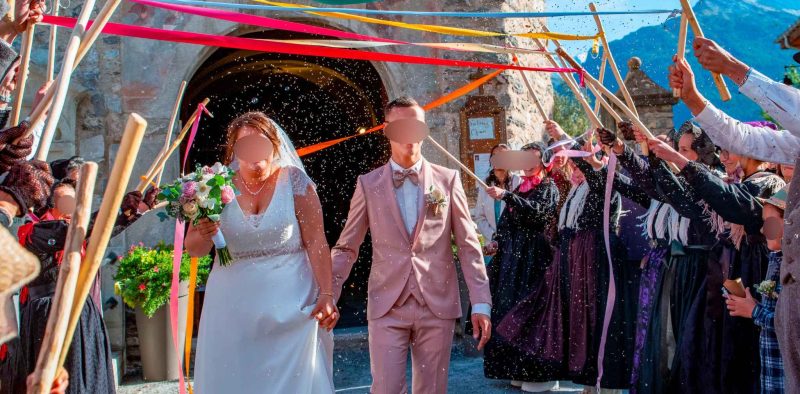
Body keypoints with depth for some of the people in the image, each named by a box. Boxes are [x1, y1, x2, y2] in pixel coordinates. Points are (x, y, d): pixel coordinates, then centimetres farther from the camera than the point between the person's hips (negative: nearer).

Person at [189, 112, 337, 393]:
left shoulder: (294, 180, -4)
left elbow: (316, 242, -6)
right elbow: (194, 249, 3)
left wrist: (326, 295, -13)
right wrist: (202, 234, -20)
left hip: (290, 303, -2)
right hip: (234, 305, 2)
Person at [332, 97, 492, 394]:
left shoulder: (447, 180, 3)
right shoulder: (368, 184, 3)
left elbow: (469, 246, 3)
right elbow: (346, 248, 6)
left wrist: (481, 303, -3)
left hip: (438, 305, 1)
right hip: (387, 308, 0)